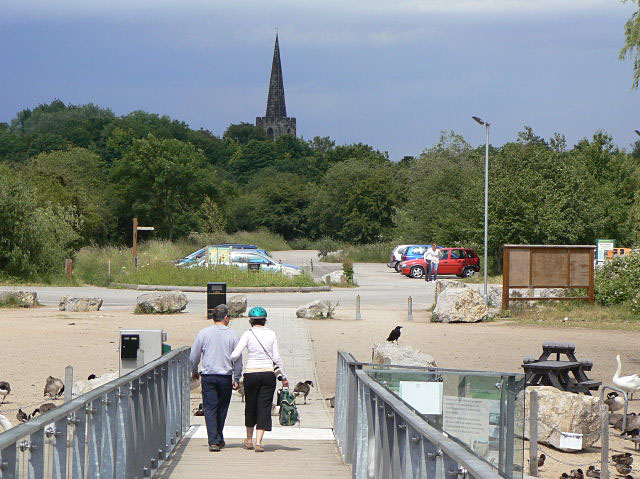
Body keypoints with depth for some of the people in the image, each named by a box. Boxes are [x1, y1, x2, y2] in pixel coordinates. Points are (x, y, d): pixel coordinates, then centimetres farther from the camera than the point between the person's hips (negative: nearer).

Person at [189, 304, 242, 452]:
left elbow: (193, 357, 4)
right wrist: (236, 379, 11)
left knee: (210, 408, 0)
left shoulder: (204, 333, -1)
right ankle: (219, 439, 25)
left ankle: (213, 441, -11)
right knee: (222, 408, 15)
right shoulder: (232, 334, -1)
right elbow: (238, 359, 1)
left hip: (208, 376, -1)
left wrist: (194, 372, 22)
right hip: (226, 376, 1)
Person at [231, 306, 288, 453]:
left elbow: (235, 355, -14)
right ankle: (258, 442, -7)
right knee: (264, 407, 3)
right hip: (268, 374, 1)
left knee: (250, 406, 15)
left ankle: (249, 440, 28)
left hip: (251, 373, -1)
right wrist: (282, 377, 10)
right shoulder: (271, 334, 1)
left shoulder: (248, 334, -5)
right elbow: (277, 358, 2)